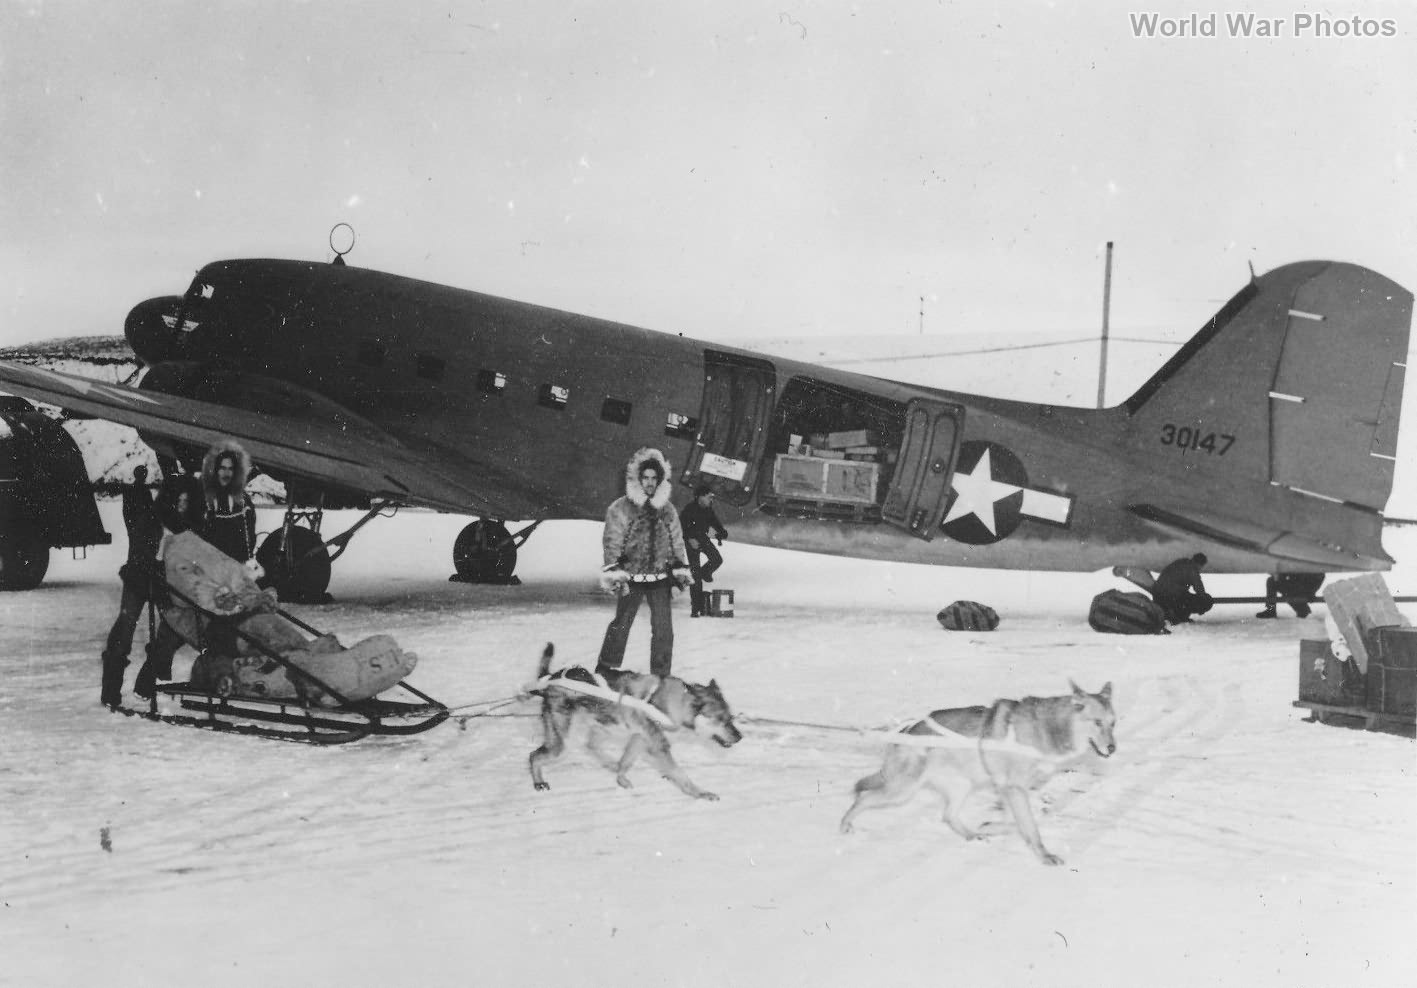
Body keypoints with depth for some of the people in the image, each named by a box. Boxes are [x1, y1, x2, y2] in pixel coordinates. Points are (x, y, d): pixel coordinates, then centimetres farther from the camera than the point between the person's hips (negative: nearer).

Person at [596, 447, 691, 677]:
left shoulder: (667, 510, 10)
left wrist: (681, 570, 10)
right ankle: (605, 671, 10)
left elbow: (677, 542, 16)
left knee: (663, 628, 1)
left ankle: (661, 675, 11)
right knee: (621, 624, -1)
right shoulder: (621, 509, -3)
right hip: (632, 576, -3)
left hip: (660, 576, 3)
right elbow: (612, 543, -5)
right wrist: (614, 572, -12)